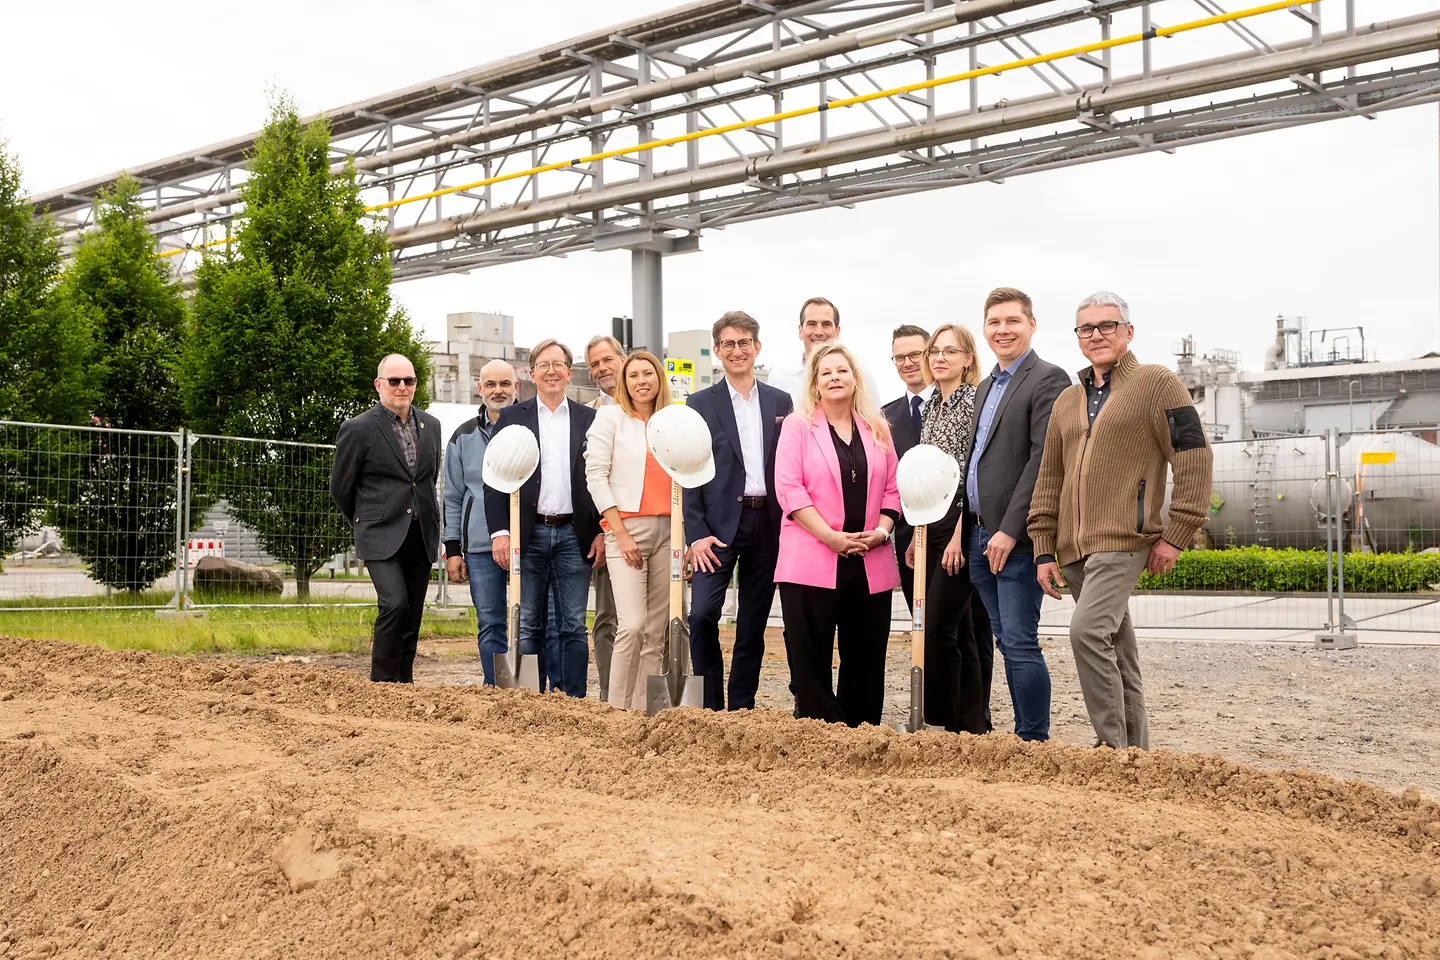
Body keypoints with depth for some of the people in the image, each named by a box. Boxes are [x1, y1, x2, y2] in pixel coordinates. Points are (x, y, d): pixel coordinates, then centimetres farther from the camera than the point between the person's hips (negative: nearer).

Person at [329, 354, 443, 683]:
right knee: (395, 604, -21)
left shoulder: (430, 425, 12)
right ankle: (382, 684, -10)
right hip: (382, 536, -5)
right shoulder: (357, 429, -5)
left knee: (412, 618, 7)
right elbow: (340, 487, 4)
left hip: (421, 536, 5)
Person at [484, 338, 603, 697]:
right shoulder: (511, 418, 8)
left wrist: (603, 532, 0)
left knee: (572, 626, 2)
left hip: (574, 536, 0)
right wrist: (499, 531, -6)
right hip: (528, 535, 0)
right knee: (528, 626, 3)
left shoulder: (590, 421, 10)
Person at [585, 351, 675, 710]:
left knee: (657, 631, 2)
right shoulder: (611, 417, 4)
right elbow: (595, 475, -3)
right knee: (633, 625, -16)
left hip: (667, 532, 4)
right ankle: (617, 709, -7)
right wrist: (620, 533, -10)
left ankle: (643, 710, 8)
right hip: (627, 529, -4)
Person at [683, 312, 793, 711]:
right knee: (702, 614, -15)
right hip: (719, 524, -2)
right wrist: (697, 534, -11)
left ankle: (741, 708, 16)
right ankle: (710, 706, -1)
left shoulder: (780, 402, 10)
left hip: (768, 525, 3)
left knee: (753, 626, 7)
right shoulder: (700, 404, 3)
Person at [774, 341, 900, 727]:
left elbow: (893, 487, 13)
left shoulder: (877, 429, 13)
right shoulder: (798, 425, 2)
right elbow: (788, 488, -7)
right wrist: (833, 537, -14)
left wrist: (882, 530, -5)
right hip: (812, 562, -3)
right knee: (810, 658, -1)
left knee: (866, 659, 6)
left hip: (870, 563, 4)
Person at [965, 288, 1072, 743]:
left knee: (1019, 643, -8)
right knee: (1006, 641, 12)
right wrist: (964, 530, 13)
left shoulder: (1047, 380, -8)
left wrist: (1009, 530, -20)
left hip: (1017, 537, -8)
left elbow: (1043, 459, -17)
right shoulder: (985, 387, 19)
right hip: (982, 535, 8)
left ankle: (1034, 742, 0)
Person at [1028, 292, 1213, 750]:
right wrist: (1044, 551, 11)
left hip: (1123, 540, -7)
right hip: (1075, 549, 7)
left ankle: (1112, 747, -14)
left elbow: (1193, 457, -5)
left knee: (1088, 631, -22)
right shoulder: (1067, 401, 19)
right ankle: (1136, 751, 18)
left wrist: (1176, 535, -10)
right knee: (1117, 653, 11)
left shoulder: (1157, 383, 0)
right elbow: (1049, 479, 19)